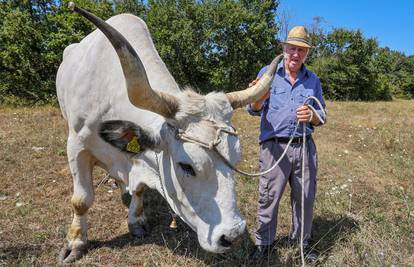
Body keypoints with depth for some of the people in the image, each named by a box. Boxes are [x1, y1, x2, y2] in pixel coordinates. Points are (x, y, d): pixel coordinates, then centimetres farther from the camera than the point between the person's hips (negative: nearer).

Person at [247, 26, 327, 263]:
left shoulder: (313, 80, 11)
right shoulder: (268, 73, 2)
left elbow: (322, 117, 13)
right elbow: (254, 110, -3)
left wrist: (312, 116, -12)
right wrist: (257, 98, -28)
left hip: (305, 147, 3)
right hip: (274, 147, -3)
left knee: (305, 198, 12)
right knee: (268, 198, 3)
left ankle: (302, 240, 33)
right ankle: (263, 242, 22)